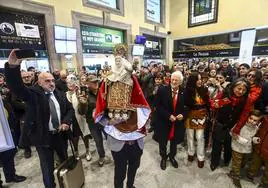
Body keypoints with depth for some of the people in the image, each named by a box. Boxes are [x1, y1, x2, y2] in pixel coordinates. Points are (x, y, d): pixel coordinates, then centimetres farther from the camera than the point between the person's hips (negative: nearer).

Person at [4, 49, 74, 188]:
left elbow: (70, 109, 8)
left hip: (60, 134, 5)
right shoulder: (33, 94, -11)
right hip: (43, 137, -4)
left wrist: (66, 122, -10)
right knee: (47, 168, 13)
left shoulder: (60, 94, 2)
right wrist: (12, 66, -46)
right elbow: (16, 86, -28)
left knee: (65, 161, 25)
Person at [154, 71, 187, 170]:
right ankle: (163, 157, 44)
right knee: (163, 142, 16)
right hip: (164, 121, -2)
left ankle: (172, 156, 50)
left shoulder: (184, 92, -6)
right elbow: (158, 106, -13)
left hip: (178, 122, 2)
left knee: (174, 141, 22)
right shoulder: (162, 90, -13)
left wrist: (183, 115, -13)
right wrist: (168, 115, -19)